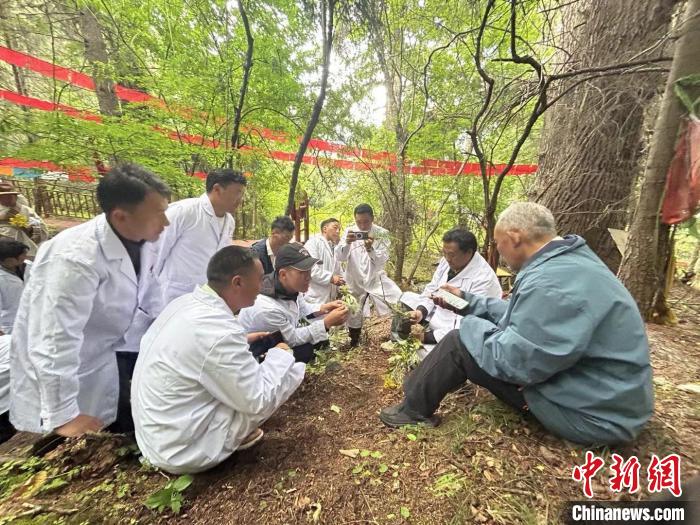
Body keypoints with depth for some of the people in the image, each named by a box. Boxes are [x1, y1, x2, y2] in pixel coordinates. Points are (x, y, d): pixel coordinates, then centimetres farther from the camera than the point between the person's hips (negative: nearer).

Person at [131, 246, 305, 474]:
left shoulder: (185, 302, -4)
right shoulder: (219, 330, -29)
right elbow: (260, 402, -22)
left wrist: (243, 342, 8)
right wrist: (279, 355, -8)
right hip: (184, 450, -8)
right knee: (291, 369, -10)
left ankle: (234, 433, 11)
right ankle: (234, 438, 7)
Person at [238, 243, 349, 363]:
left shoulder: (290, 286, -17)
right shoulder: (266, 308, -39)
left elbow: (302, 308, 4)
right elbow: (293, 338, -25)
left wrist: (323, 309, -15)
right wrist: (327, 322, -29)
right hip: (257, 351, -7)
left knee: (319, 336, -1)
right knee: (305, 351, -21)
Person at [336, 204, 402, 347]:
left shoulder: (381, 233, -10)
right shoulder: (349, 231, -7)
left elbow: (382, 261, -17)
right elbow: (340, 257, -16)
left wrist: (370, 249, -36)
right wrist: (347, 243, -36)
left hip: (376, 279, 0)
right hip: (355, 281, 1)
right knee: (353, 315, 12)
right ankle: (354, 344, 38)